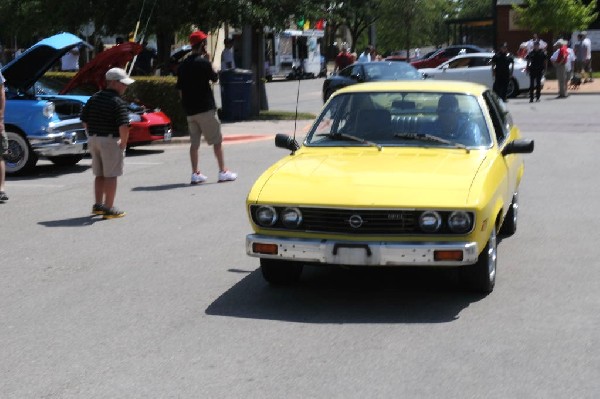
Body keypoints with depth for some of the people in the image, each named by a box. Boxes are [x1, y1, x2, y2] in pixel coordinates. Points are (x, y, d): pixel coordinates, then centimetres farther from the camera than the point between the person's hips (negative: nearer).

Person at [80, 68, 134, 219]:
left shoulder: (94, 98, 8)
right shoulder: (118, 102, -15)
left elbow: (84, 120, 12)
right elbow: (124, 126, -24)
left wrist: (91, 135, 17)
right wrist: (123, 143, -12)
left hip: (93, 139, 7)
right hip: (110, 141, -7)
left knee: (99, 174, 18)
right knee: (111, 175, 1)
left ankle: (98, 205, 23)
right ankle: (109, 208, 3)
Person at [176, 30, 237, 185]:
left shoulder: (183, 65, 8)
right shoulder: (203, 62, -12)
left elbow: (180, 89, 11)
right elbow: (215, 79, -1)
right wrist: (212, 67, 11)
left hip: (190, 110, 6)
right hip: (206, 108, -6)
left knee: (194, 142, 10)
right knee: (217, 141, 2)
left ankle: (195, 174, 9)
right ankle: (223, 172, 4)